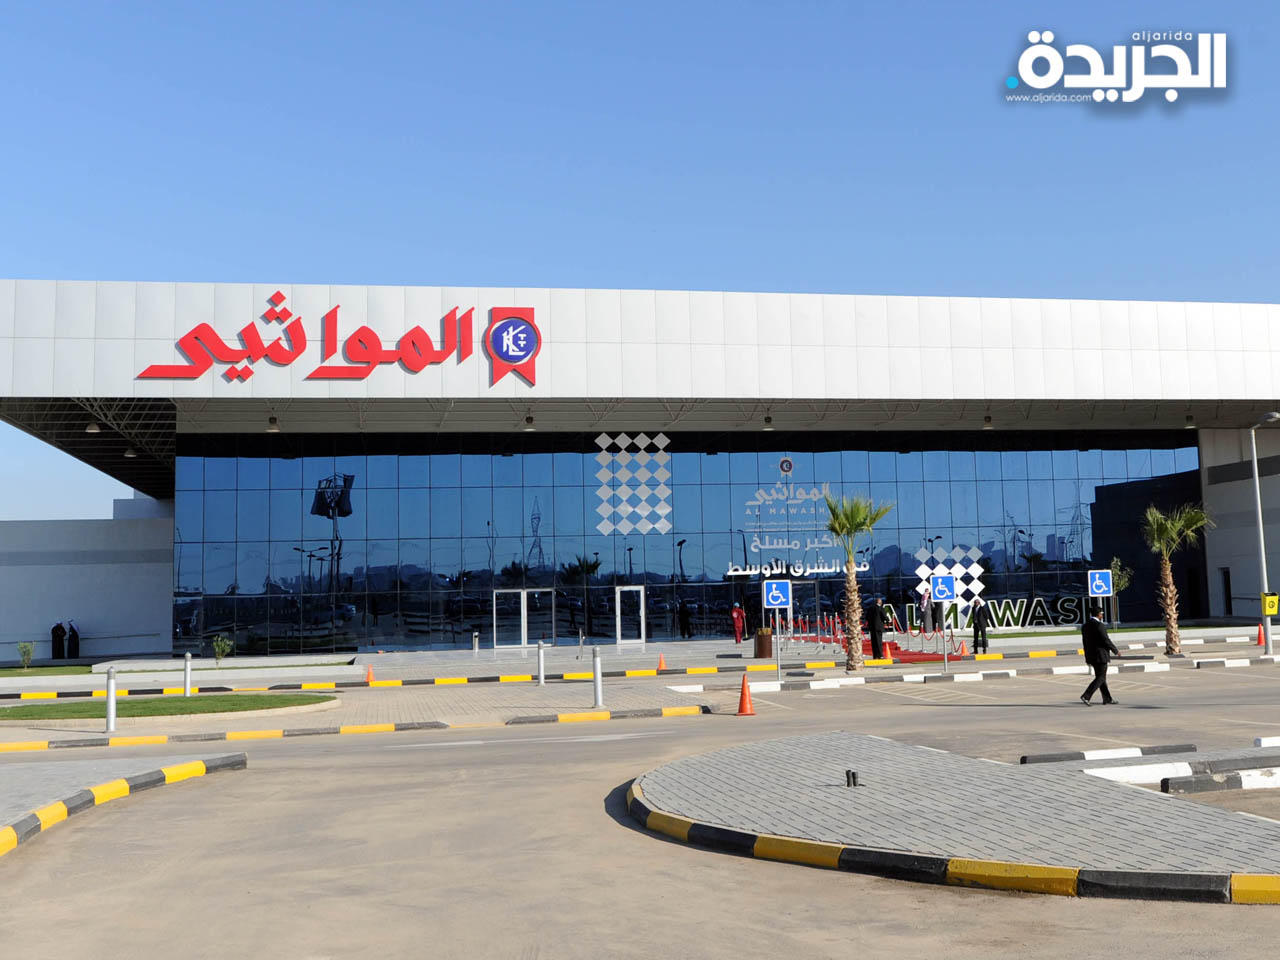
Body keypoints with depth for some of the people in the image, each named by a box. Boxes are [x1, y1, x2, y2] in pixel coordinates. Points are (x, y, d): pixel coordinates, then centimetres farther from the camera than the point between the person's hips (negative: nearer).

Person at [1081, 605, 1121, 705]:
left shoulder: (1085, 625, 8)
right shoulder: (1099, 625, -17)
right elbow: (1106, 640, -17)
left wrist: (1087, 657, 18)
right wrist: (1116, 651, -3)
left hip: (1091, 655, 8)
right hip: (1100, 655, -8)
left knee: (1100, 676, 16)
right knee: (1100, 678, -4)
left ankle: (1107, 698, 24)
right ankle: (1086, 696, -15)